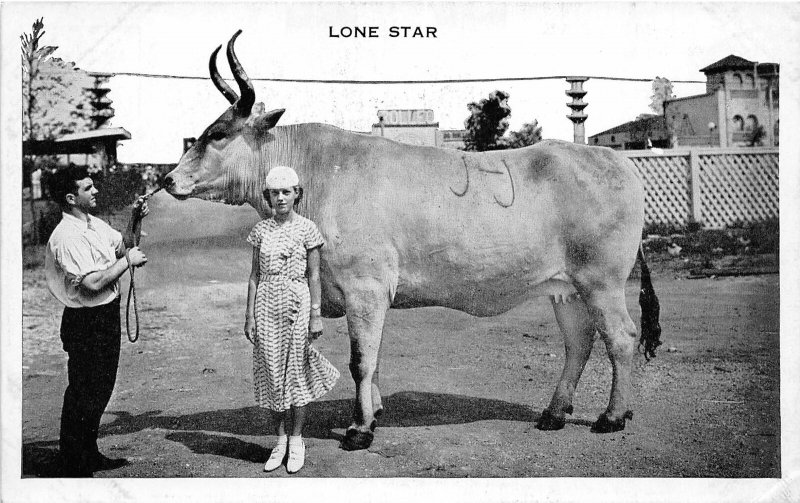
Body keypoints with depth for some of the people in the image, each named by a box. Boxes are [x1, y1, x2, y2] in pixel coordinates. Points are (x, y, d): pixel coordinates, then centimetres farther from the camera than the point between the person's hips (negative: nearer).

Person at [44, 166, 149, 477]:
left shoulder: (95, 224, 8)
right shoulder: (67, 237, -22)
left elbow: (122, 245, 15)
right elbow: (93, 282, -28)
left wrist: (136, 220, 0)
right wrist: (128, 261, -17)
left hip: (107, 317, 10)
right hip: (85, 323, -10)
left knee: (101, 389, 19)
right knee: (83, 394, 1)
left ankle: (89, 455, 35)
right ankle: (72, 467, 14)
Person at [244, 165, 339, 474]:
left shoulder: (306, 228, -2)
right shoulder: (261, 230, 5)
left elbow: (314, 276, -1)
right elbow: (255, 275, 7)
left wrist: (316, 315, -5)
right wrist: (249, 315, 3)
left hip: (297, 303, -2)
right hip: (266, 304, 3)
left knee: (296, 370, 4)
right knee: (272, 372, 6)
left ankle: (296, 440, 16)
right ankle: (281, 439, 19)